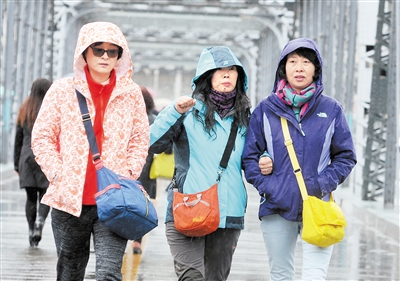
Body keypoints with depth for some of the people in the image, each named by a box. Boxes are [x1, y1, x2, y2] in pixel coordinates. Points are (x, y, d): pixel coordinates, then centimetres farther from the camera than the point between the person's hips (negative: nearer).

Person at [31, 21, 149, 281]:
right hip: (70, 198, 1)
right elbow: (42, 136, 5)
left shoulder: (131, 93, 4)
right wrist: (57, 173, -6)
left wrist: (128, 175, -3)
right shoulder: (63, 90, 2)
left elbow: (140, 140, 11)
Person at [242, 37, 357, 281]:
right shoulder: (266, 110, 4)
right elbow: (250, 155, 7)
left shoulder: (331, 109, 3)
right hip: (276, 210, 2)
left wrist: (323, 184, -8)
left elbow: (346, 157, 7)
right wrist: (266, 186, -8)